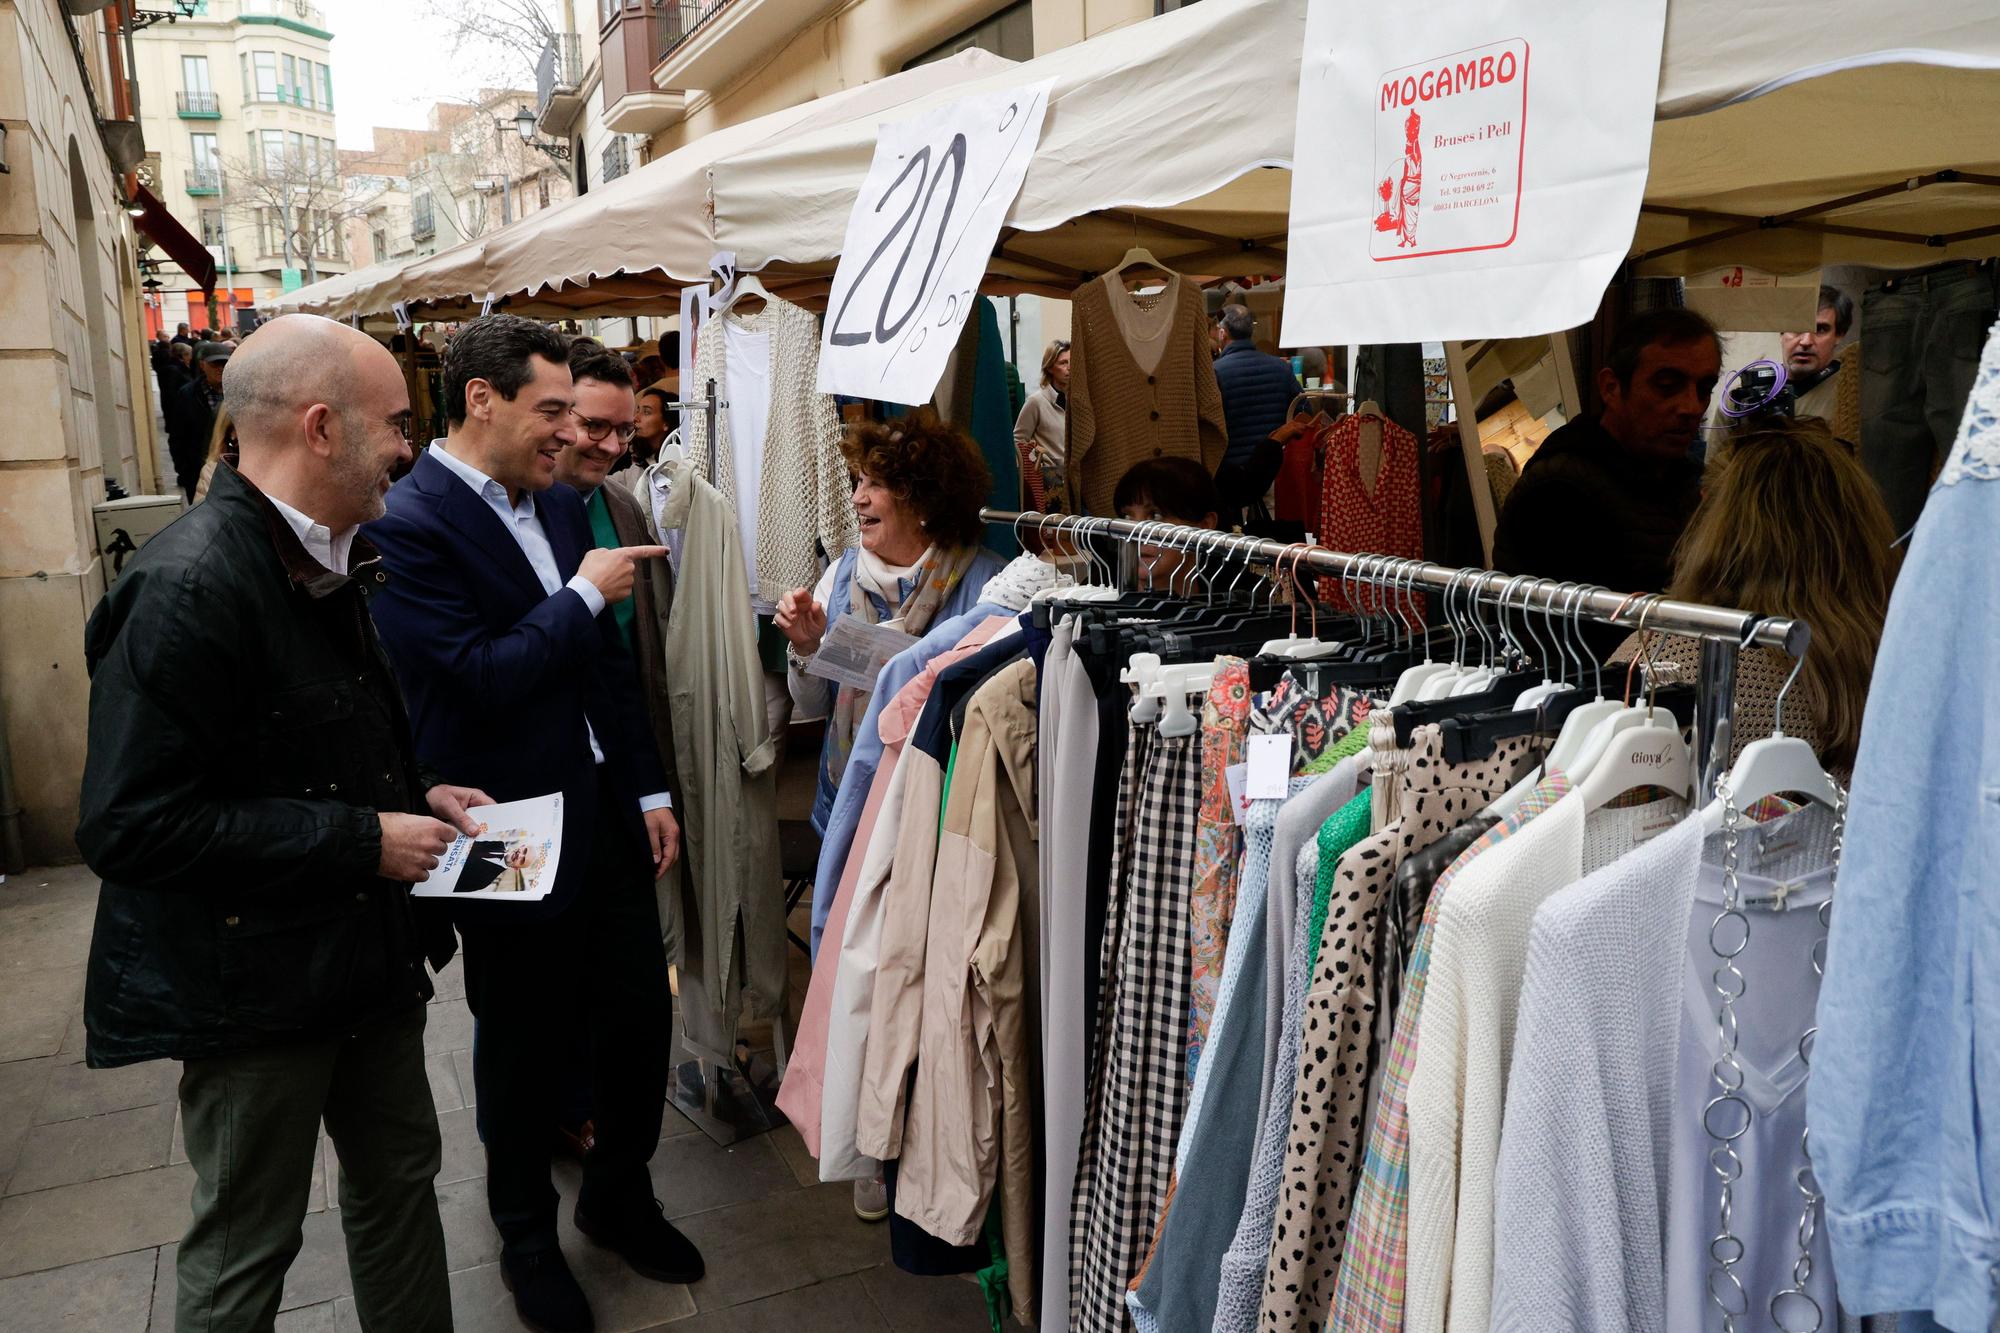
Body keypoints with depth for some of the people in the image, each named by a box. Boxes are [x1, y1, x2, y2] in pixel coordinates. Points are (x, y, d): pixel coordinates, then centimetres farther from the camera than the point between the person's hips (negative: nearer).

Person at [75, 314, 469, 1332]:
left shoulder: (325, 561, 5)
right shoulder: (189, 588, -25)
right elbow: (130, 825, -28)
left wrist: (417, 795, 2)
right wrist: (364, 838, -24)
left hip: (368, 952, 9)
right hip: (256, 980, -8)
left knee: (399, 1181, 22)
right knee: (246, 1247, 12)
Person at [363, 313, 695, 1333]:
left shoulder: (561, 505, 7)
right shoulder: (408, 525, -16)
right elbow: (477, 679, -24)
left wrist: (650, 791, 11)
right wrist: (582, 595, -14)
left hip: (605, 816, 7)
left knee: (641, 1015, 15)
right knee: (524, 1049, 12)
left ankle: (620, 1199, 40)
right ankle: (526, 1234, 38)